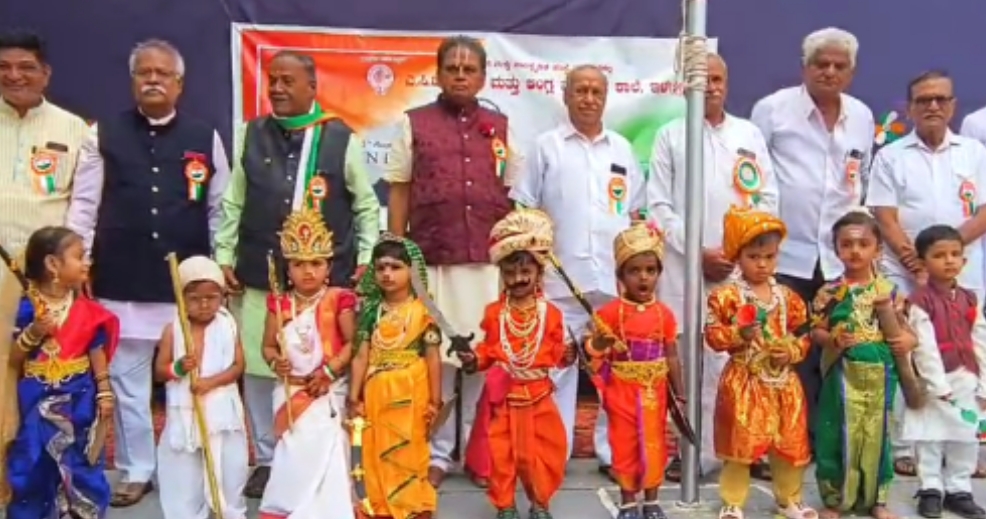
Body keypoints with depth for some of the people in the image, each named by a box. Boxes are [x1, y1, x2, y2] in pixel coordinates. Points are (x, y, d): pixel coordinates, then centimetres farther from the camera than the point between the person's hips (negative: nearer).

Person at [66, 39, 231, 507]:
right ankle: (135, 470, 22)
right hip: (122, 280, 0)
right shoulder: (104, 134, 3)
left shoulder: (205, 137, 5)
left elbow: (220, 209, 8)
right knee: (127, 378, 9)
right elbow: (83, 205, 3)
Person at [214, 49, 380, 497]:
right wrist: (224, 256, 4)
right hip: (259, 276, 2)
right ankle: (267, 459, 24)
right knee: (258, 369, 8)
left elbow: (366, 205, 7)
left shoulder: (342, 139, 2)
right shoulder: (250, 135, 9)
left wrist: (366, 259, 0)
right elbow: (233, 204, 10)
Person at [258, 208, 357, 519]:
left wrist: (329, 371, -17)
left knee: (324, 452, -5)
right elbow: (268, 345, 8)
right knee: (291, 453, 10)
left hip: (327, 389, -3)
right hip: (290, 390, 3)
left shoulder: (338, 300, -6)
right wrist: (275, 361, -14)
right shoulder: (279, 304, 3)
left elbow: (352, 343, -8)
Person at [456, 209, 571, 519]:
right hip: (503, 395, 0)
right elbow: (488, 348, 6)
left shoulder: (550, 313, -1)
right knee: (502, 452, 8)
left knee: (543, 451, 9)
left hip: (538, 395, 0)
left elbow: (556, 352, -1)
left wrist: (567, 354, -21)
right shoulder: (494, 312, 1)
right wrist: (474, 359, -12)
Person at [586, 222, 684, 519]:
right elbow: (595, 352, -6)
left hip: (654, 392, 2)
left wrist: (679, 393, 5)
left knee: (654, 446, 9)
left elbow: (672, 357, 4)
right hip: (622, 391, -2)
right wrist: (600, 344, -29)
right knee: (624, 446, 8)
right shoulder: (611, 312, -9)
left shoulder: (664, 314, -1)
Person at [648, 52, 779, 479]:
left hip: (741, 264, 2)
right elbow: (659, 205, 1)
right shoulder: (670, 136, 6)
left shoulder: (750, 135, 13)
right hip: (683, 266, -1)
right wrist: (698, 252, -7)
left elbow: (768, 199, 9)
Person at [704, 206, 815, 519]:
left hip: (783, 381, 4)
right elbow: (713, 334, -10)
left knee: (790, 444, 13)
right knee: (739, 444, 1)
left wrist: (791, 352, -10)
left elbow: (803, 334, 9)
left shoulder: (787, 297, 5)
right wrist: (738, 334, -26)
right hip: (743, 381, -4)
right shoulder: (726, 295, -8)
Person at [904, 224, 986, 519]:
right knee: (930, 439, 3)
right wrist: (940, 385, -17)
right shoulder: (920, 301, -10)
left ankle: (959, 490, 23)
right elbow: (925, 347, -14)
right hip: (934, 381, -5)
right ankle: (931, 489, 14)